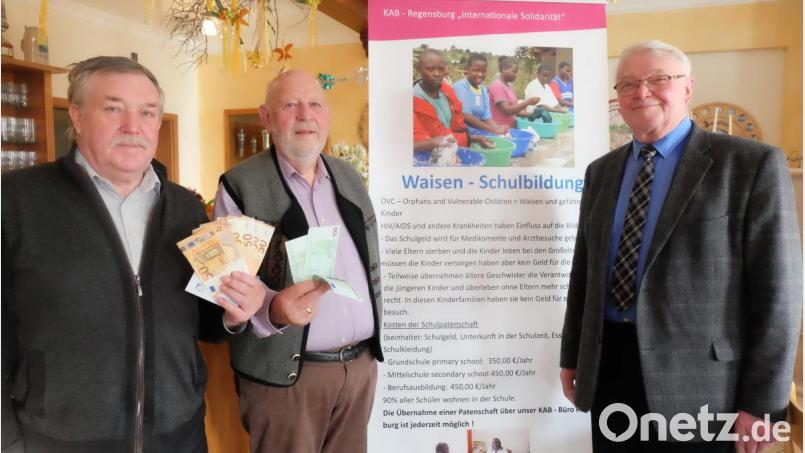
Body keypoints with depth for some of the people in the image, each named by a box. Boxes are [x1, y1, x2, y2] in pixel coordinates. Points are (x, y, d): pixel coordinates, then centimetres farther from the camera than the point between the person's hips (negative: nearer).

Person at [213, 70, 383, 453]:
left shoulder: (349, 177, 9)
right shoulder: (240, 185, -8)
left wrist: (375, 336, 13)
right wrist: (272, 310, -29)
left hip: (361, 365, 5)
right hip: (285, 373, -5)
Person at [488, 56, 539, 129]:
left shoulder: (509, 86, 13)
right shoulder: (497, 86, -13)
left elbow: (514, 108, 13)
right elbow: (507, 110, -20)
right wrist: (528, 102, -21)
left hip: (510, 128, 9)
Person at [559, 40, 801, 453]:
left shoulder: (752, 164, -7)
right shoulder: (601, 171, 8)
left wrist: (762, 402, -11)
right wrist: (571, 356, 12)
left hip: (695, 376, -4)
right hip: (607, 367, 5)